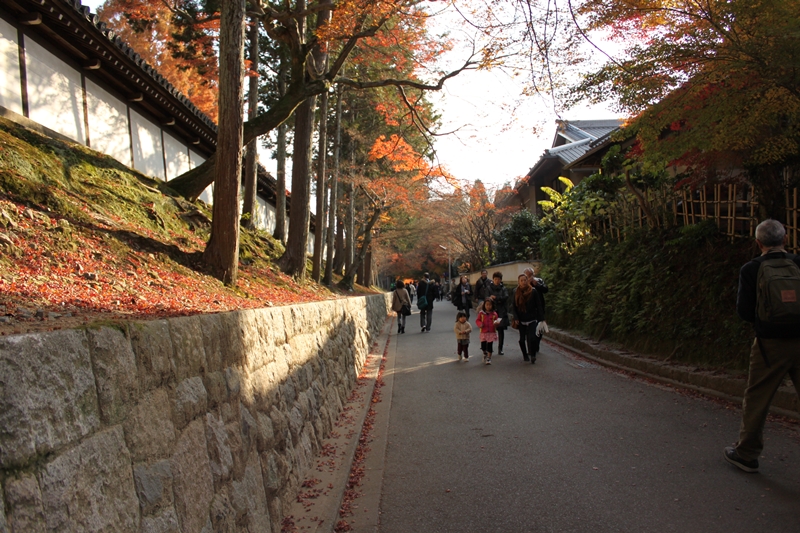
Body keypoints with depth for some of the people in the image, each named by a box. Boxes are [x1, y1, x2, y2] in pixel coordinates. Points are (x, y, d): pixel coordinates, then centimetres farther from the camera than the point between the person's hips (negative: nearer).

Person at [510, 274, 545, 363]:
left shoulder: (533, 292, -4)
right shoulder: (516, 292, 1)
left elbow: (538, 306, -1)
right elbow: (513, 306, 3)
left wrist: (541, 318, -5)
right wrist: (516, 318, -8)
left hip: (532, 320, -2)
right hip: (521, 320, 2)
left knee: (531, 338, -12)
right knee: (522, 339, 8)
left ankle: (532, 356, 3)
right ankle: (525, 355, 25)